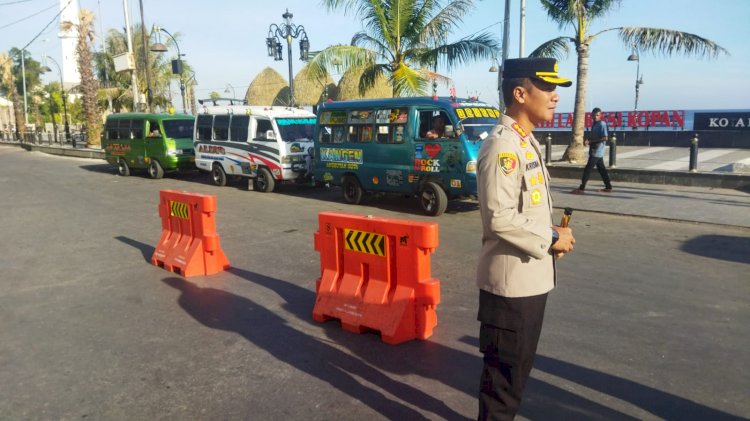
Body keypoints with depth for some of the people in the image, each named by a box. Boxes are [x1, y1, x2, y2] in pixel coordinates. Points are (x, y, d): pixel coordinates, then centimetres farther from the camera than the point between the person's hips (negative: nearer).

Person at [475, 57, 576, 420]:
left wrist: (551, 234, 4)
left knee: (519, 365, 22)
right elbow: (499, 217, -27)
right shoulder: (502, 146, -19)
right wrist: (551, 238, -15)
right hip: (511, 278, -10)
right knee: (505, 367, 5)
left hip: (531, 276, 10)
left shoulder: (526, 142, 12)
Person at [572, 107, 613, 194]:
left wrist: (591, 141, -19)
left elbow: (605, 138, -20)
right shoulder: (595, 124, 14)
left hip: (597, 151, -9)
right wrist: (589, 141, 3)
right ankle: (608, 187, 20)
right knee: (601, 169, 13)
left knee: (587, 169, -9)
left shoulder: (602, 124, -13)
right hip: (594, 151, 9)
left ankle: (581, 188, -7)